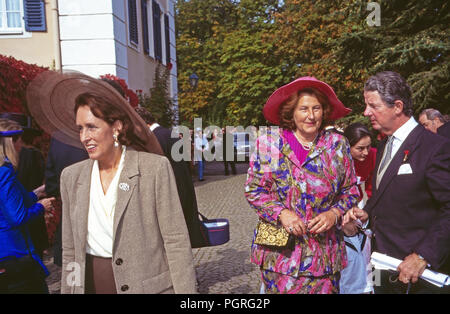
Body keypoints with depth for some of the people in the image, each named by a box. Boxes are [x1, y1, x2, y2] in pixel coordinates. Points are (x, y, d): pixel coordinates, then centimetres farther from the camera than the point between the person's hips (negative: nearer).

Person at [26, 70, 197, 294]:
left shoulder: (155, 168, -11)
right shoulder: (71, 176, 2)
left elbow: (176, 241, -10)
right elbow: (70, 251, 8)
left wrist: (185, 290, -12)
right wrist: (67, 290, 9)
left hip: (147, 285, -3)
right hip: (89, 284, 4)